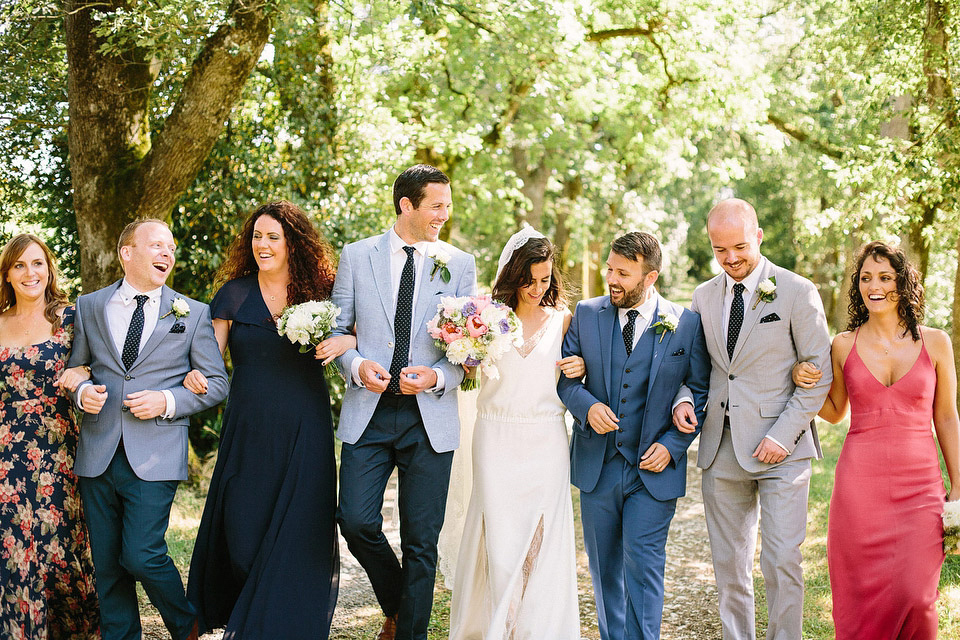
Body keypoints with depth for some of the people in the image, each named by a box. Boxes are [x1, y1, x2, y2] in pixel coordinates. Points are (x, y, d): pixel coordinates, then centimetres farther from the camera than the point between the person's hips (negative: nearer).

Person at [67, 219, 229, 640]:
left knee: (141, 555, -10)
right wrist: (82, 392, -5)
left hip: (154, 457, -3)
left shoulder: (193, 314, 5)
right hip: (98, 456, 3)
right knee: (107, 565, 7)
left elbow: (217, 383, 5)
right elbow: (74, 368, 18)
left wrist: (168, 401, -10)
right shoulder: (89, 307, 10)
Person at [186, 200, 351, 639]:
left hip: (304, 430, -1)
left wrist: (345, 341, -12)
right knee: (242, 532, 2)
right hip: (249, 429, 1)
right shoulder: (235, 293, 5)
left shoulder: (320, 290, 3)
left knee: (294, 534, -1)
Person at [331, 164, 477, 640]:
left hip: (430, 416, 0)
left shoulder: (459, 265, 5)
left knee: (422, 541, 3)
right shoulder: (356, 256, 5)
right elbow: (337, 328, 8)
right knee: (356, 521, -7)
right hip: (368, 412, 0)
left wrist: (437, 377, -14)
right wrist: (357, 365, -12)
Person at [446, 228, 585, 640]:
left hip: (546, 441, 1)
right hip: (497, 440, 0)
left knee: (542, 538, 4)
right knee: (499, 536, 2)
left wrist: (581, 368, -7)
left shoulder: (562, 319, 3)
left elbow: (570, 369, 15)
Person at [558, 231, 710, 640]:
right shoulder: (587, 315, 2)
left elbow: (701, 391, 1)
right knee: (604, 568, 13)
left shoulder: (686, 324, -4)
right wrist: (587, 406, -16)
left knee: (643, 566, -6)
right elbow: (564, 375, 4)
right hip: (597, 465, 3)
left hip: (653, 468, -3)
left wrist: (673, 445, -8)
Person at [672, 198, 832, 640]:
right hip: (721, 450, 5)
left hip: (780, 450, -4)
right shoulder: (704, 296, 10)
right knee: (728, 565, 11)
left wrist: (784, 435, -13)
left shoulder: (797, 292, -4)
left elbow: (820, 372, -5)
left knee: (782, 562, -7)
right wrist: (683, 399, -4)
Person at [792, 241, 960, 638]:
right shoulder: (844, 345, 5)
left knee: (913, 596, -8)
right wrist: (806, 383, -2)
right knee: (863, 595, 3)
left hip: (919, 484, -1)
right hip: (860, 482, 1)